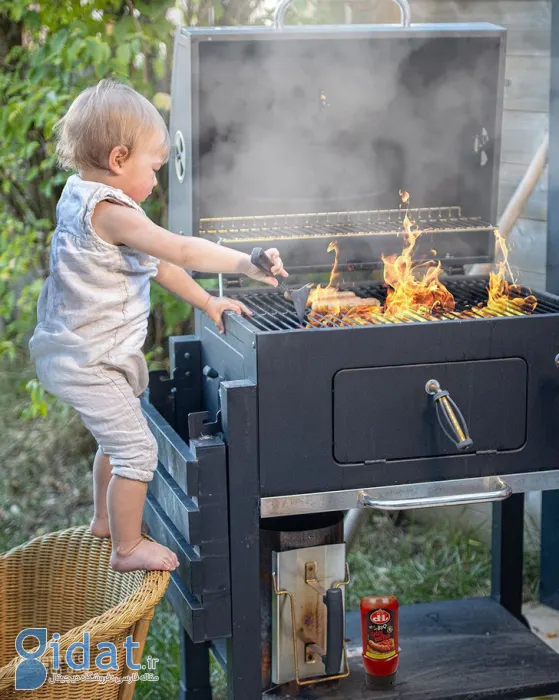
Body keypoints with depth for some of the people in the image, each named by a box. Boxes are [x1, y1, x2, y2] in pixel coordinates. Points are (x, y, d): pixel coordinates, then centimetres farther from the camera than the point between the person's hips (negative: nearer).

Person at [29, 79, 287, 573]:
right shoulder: (109, 211, -24)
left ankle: (106, 520, 45)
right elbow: (182, 252, -31)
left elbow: (156, 263, 13)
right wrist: (247, 263, -27)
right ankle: (127, 548, 12)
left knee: (118, 438, 27)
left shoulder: (85, 199, 8)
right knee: (137, 449, -2)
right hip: (88, 364, -11)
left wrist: (207, 302, 13)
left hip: (77, 356, 11)